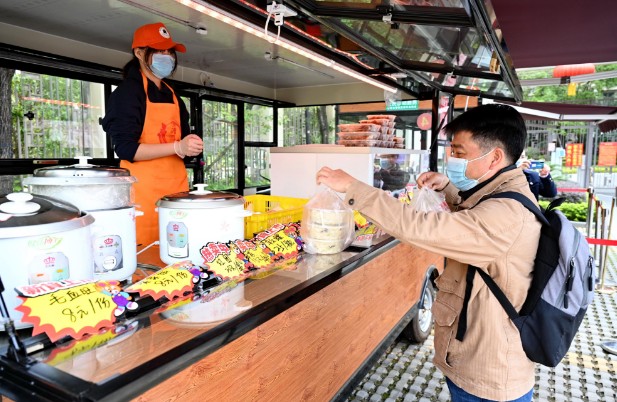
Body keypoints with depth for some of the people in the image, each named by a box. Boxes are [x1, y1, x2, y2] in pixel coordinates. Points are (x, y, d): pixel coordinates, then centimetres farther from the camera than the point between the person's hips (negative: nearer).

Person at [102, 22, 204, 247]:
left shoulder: (173, 96, 18)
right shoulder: (127, 91, -3)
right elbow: (126, 149, -13)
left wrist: (190, 147, 1)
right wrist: (177, 147, -19)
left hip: (176, 186, 6)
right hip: (144, 189, -6)